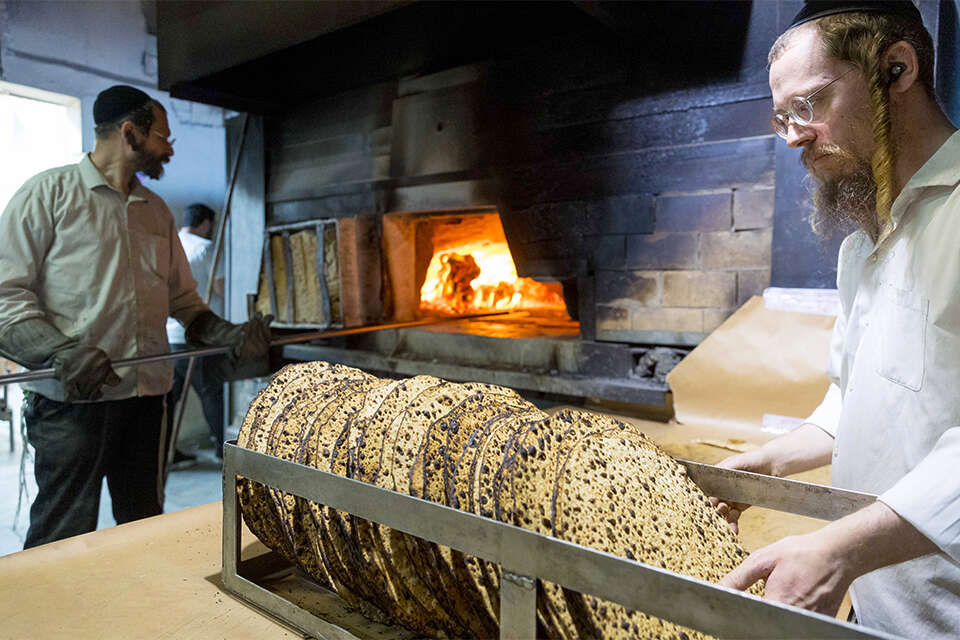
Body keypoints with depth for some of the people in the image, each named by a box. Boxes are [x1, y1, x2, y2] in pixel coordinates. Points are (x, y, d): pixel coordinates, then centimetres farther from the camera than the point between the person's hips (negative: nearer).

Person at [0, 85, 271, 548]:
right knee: (64, 543, -2)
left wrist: (229, 336, 0)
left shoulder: (157, 211, 18)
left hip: (148, 395, 6)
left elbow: (183, 300, 17)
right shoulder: (49, 192, 0)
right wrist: (61, 352, -22)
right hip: (72, 400, -5)